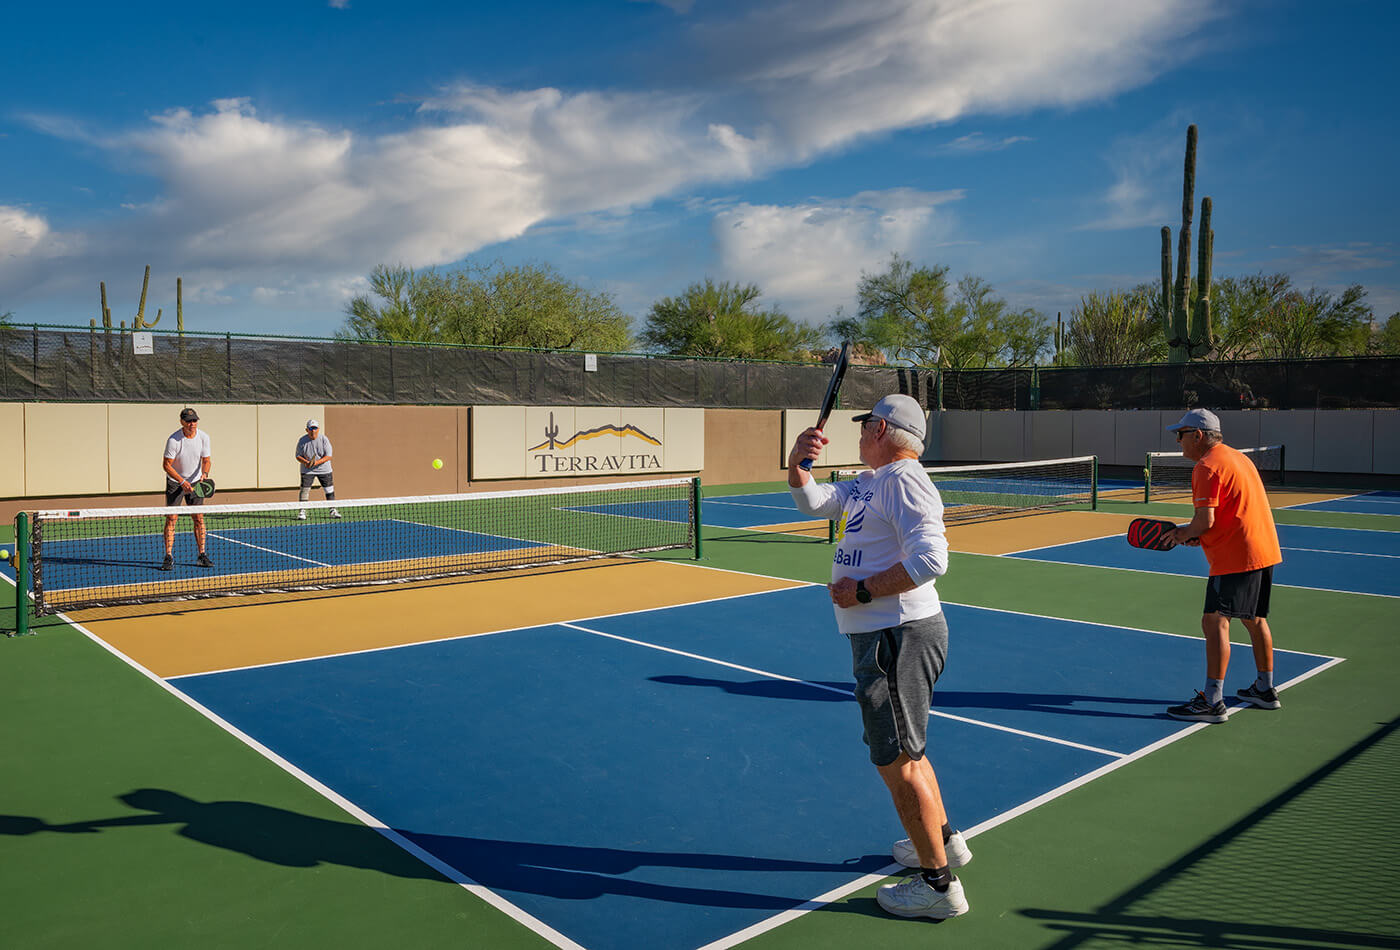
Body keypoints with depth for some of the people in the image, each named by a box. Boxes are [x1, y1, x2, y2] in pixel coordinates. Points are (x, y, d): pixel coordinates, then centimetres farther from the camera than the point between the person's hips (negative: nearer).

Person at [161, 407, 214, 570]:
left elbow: (206, 460, -1)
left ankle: (202, 556, 7)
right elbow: (167, 465, -15)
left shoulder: (204, 437, -9)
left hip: (195, 482, 3)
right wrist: (182, 481, -25)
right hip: (175, 481, -3)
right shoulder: (173, 440, -20)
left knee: (199, 518, 0)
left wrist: (204, 473, -21)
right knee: (171, 518, -8)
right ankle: (168, 558, -4)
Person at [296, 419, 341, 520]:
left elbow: (328, 456, -10)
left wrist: (317, 462, -25)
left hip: (324, 470, 0)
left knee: (329, 490, 2)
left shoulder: (324, 439, -9)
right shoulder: (302, 441, -6)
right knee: (305, 489, -8)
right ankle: (302, 511, 0)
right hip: (307, 470, 0)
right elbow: (298, 456, -1)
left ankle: (333, 511, 14)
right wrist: (306, 462, -21)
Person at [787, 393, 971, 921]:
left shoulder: (904, 480, -18)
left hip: (898, 636, -11)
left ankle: (939, 884, 10)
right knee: (902, 748, 25)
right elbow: (814, 501, 19)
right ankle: (945, 840, 42)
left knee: (897, 760, -3)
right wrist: (796, 464, -1)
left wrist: (862, 590, -21)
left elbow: (930, 559, -27)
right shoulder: (869, 482, 14)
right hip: (881, 635, 11)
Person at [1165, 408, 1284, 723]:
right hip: (1266, 550, 10)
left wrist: (1185, 533, -1)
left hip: (1236, 557, -10)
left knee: (1215, 621, -9)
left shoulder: (1207, 466, -14)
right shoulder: (1238, 457, 17)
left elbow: (1205, 520, -21)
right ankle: (1265, 690, 33)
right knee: (1255, 619, 21)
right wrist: (1198, 534, 14)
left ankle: (1212, 701, -9)